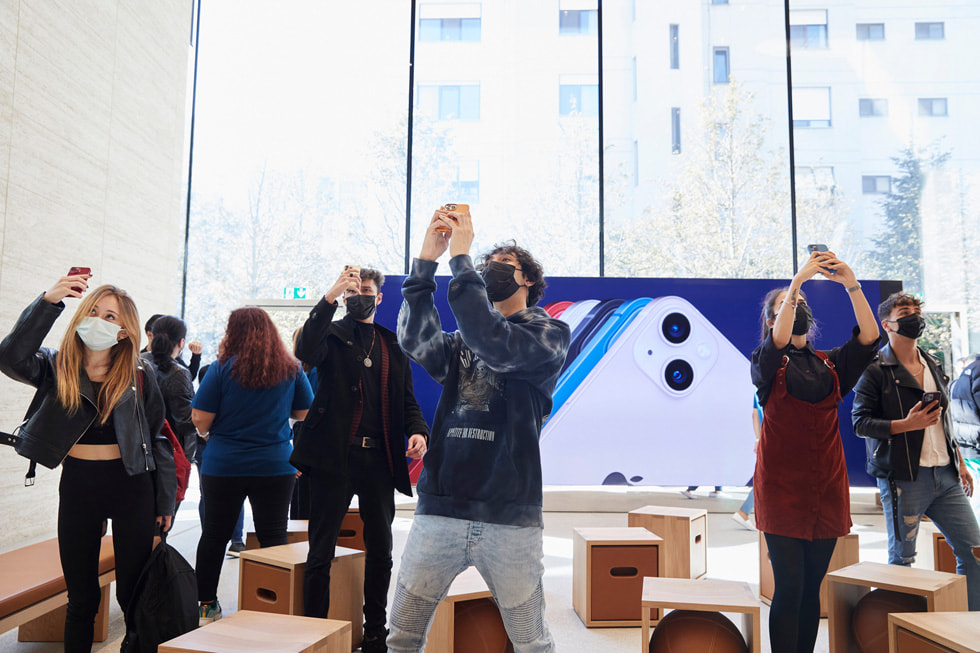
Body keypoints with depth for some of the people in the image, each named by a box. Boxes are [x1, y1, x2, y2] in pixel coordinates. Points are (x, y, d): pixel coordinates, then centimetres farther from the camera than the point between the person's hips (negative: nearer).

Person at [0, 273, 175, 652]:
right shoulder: (56, 368, 1)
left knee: (133, 593, 6)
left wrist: (164, 503, 1)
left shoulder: (138, 377, -2)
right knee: (81, 596, 12)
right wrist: (48, 302, -28)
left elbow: (159, 439, 1)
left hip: (131, 485, -1)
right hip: (77, 483, 2)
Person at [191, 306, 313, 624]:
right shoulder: (292, 369, -3)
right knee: (274, 539, 8)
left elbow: (200, 419, -8)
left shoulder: (224, 368, -10)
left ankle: (206, 604, 28)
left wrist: (207, 434, 14)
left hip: (223, 466, -1)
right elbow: (304, 413, 9)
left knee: (214, 536, 15)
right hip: (276, 466, 1)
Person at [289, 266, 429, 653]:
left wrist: (417, 430, -5)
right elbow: (306, 352, -19)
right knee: (321, 552, 1)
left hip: (379, 460, 4)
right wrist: (329, 297, -25)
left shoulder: (394, 345, 14)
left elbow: (407, 400, 15)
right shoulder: (332, 334, 4)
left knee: (380, 551, 12)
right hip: (334, 456, -4)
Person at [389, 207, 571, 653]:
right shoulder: (462, 340, 17)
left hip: (509, 516, -3)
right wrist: (426, 260, -8)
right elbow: (415, 340, -4)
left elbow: (497, 345, -17)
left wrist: (460, 257, -13)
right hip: (439, 508, 4)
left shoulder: (550, 333, 3)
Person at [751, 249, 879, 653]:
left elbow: (869, 338, -4)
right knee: (789, 587, -6)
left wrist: (852, 286, -13)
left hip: (827, 487, 4)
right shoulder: (766, 365, 1)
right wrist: (797, 281, -24)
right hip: (781, 487, -4)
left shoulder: (831, 365, 12)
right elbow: (778, 343, -21)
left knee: (812, 588, 10)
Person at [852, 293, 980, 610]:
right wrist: (906, 424, -20)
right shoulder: (875, 370, -6)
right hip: (904, 478, -7)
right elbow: (860, 423, -10)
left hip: (946, 476, 7)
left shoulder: (933, 366, 16)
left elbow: (945, 420, 23)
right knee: (902, 557, 2)